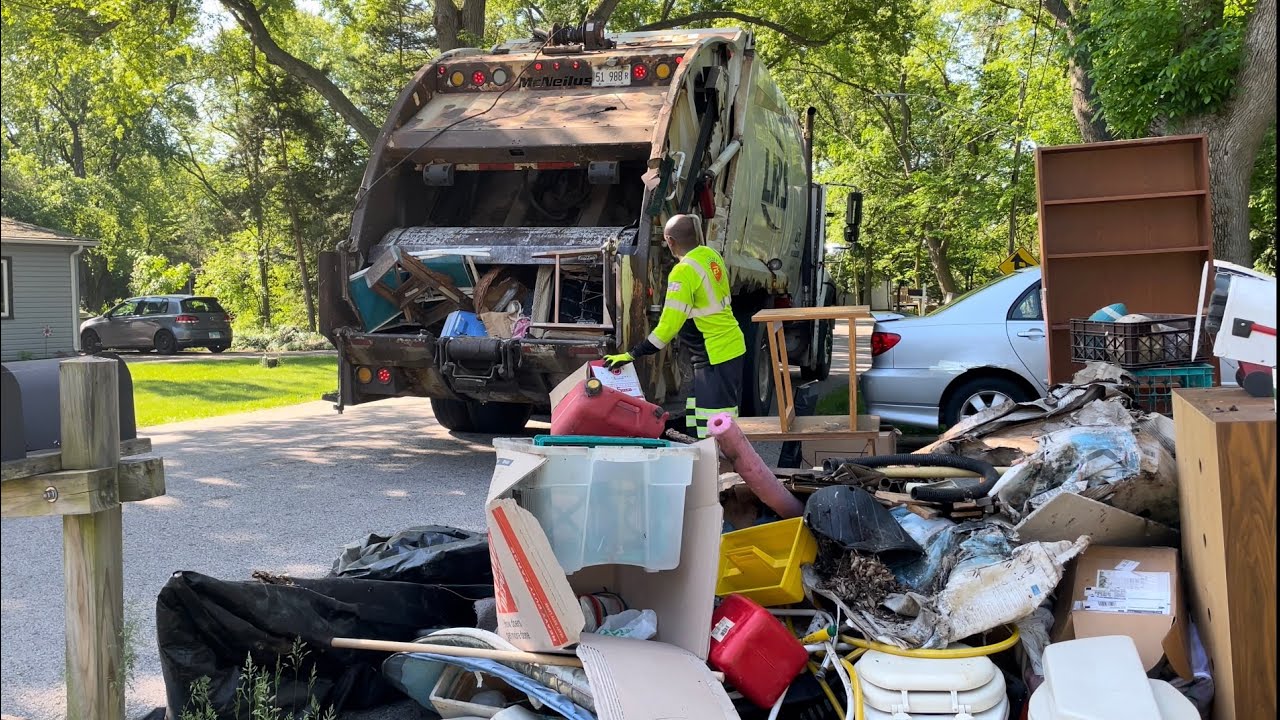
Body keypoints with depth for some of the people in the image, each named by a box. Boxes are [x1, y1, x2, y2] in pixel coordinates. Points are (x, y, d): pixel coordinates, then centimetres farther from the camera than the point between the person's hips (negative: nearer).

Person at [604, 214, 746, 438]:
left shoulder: (683, 272, -20)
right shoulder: (712, 255, 6)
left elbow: (668, 327, -23)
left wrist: (630, 356, -19)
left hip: (714, 357, -10)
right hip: (734, 346, 10)